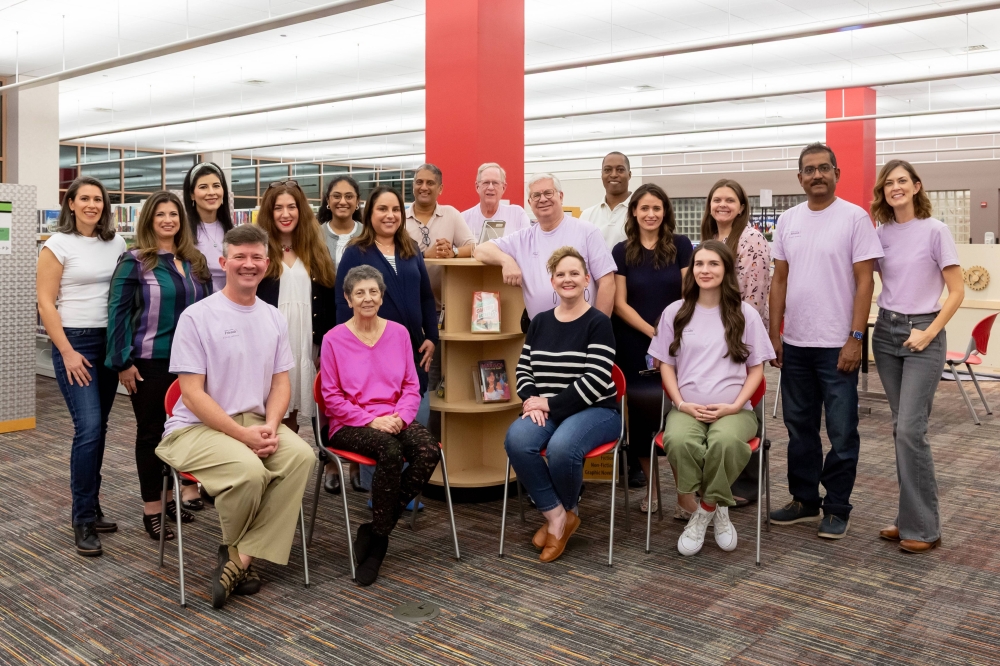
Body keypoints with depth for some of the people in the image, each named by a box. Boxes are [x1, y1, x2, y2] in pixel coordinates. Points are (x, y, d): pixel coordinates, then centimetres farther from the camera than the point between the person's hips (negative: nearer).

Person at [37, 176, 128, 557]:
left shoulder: (116, 243, 8)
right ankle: (84, 521, -2)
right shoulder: (58, 245, -4)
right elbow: (46, 303, -7)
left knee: (98, 428, 10)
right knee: (88, 428, -12)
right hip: (74, 341, -5)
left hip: (110, 341, 5)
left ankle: (91, 507, 22)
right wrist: (67, 352, -12)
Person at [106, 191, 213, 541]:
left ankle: (173, 495, 27)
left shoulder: (196, 261, 9)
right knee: (151, 431, 5)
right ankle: (151, 508, 14)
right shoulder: (134, 261, -5)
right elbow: (117, 312, -8)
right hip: (149, 361, -4)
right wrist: (122, 361, -11)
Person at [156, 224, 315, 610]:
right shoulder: (197, 316, -7)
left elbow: (280, 382, 10)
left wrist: (269, 427, -10)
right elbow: (193, 393, -11)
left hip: (255, 422, 5)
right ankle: (234, 548, 0)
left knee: (301, 455, -24)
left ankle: (241, 556, -15)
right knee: (249, 470, -33)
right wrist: (243, 435, -18)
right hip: (198, 427, -5)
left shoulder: (274, 318, 10)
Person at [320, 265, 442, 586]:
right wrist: (370, 420, -14)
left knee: (429, 450, -28)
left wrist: (400, 416, -10)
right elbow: (332, 397, -2)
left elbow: (412, 386, 10)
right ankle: (380, 534, -14)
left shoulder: (399, 333, 10)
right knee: (390, 451, -36)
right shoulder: (334, 339, 0)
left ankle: (375, 533, -13)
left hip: (394, 419, 4)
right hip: (350, 424, -3)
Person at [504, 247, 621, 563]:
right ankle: (555, 516, -11)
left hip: (594, 410, -4)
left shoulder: (598, 323, -4)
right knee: (516, 440, -28)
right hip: (546, 410, 4)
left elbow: (595, 380, -13)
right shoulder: (540, 322, 14)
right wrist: (532, 401, -8)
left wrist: (551, 406, -15)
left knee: (561, 447, -35)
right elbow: (523, 369, 13)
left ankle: (567, 512, -1)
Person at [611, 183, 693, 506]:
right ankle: (651, 486, 17)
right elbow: (620, 303, -1)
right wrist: (652, 332, -10)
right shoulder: (622, 251, 3)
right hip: (635, 344, 1)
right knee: (641, 411, 5)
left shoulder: (680, 245, 2)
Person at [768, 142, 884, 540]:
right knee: (800, 428, 14)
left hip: (837, 344, -5)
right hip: (795, 343, 5)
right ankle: (805, 500, 27)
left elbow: (864, 281, -9)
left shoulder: (855, 218, -6)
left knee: (841, 432, 3)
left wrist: (856, 338, -14)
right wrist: (773, 333, 7)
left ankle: (837, 508, 17)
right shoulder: (788, 221, 8)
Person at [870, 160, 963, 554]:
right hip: (886, 332, 5)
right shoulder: (880, 233, 7)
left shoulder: (935, 231, -6)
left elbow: (957, 292, -6)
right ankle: (911, 517, 16)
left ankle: (923, 527, 0)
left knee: (910, 429, -11)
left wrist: (929, 333, -13)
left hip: (923, 335, -5)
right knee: (901, 429, 8)